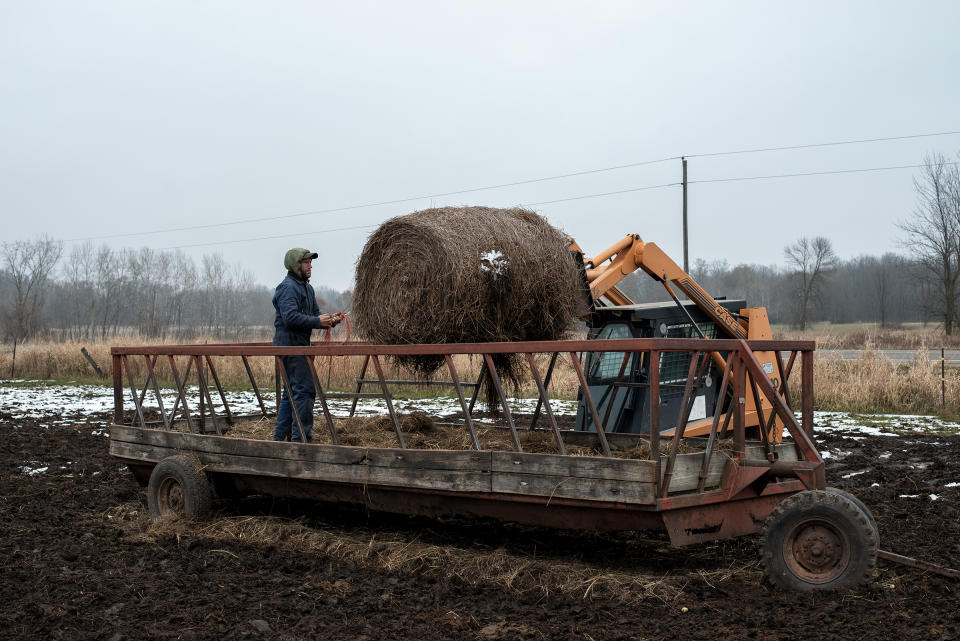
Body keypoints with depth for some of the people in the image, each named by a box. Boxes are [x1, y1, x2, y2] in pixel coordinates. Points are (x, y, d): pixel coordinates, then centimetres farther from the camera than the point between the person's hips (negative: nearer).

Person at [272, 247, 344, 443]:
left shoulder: (307, 288, 20)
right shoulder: (288, 287, -12)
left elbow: (315, 314, 19)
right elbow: (290, 317, -23)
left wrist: (330, 319, -1)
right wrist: (318, 321, -21)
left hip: (299, 345, 11)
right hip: (290, 344, -11)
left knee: (290, 392, 13)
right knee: (304, 390, -12)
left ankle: (280, 437, 19)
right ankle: (302, 438, -10)